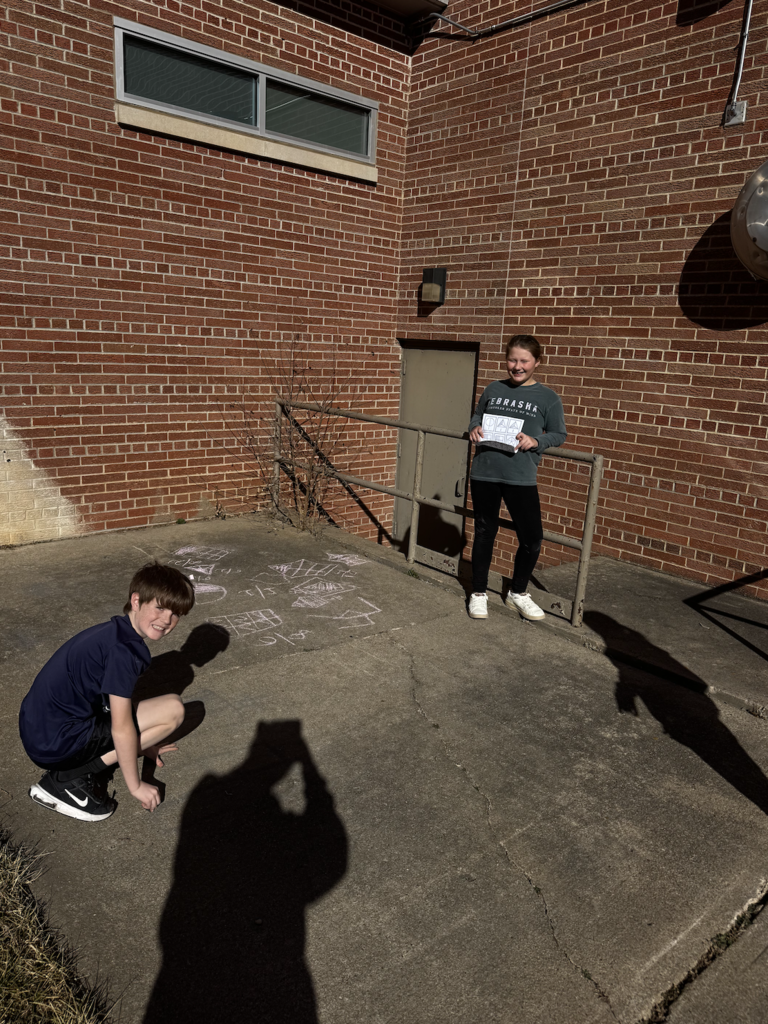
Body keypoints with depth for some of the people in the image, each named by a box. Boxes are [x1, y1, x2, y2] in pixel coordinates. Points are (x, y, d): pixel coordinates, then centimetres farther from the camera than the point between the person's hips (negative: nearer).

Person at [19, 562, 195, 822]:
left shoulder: (115, 630, 7)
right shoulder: (123, 649, -22)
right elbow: (121, 728, -18)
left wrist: (143, 743, 27)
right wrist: (135, 786, -7)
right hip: (57, 744, -10)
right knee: (173, 708, -11)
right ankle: (71, 779, -7)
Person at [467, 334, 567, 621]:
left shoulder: (547, 398, 1)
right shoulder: (493, 389, 8)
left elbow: (559, 435, 4)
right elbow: (477, 415, 21)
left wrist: (535, 441, -14)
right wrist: (475, 427, -1)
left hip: (521, 478, -1)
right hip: (484, 473, 2)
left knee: (532, 538, 0)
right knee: (484, 532, 11)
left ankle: (518, 593, 25)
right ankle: (478, 593, 27)